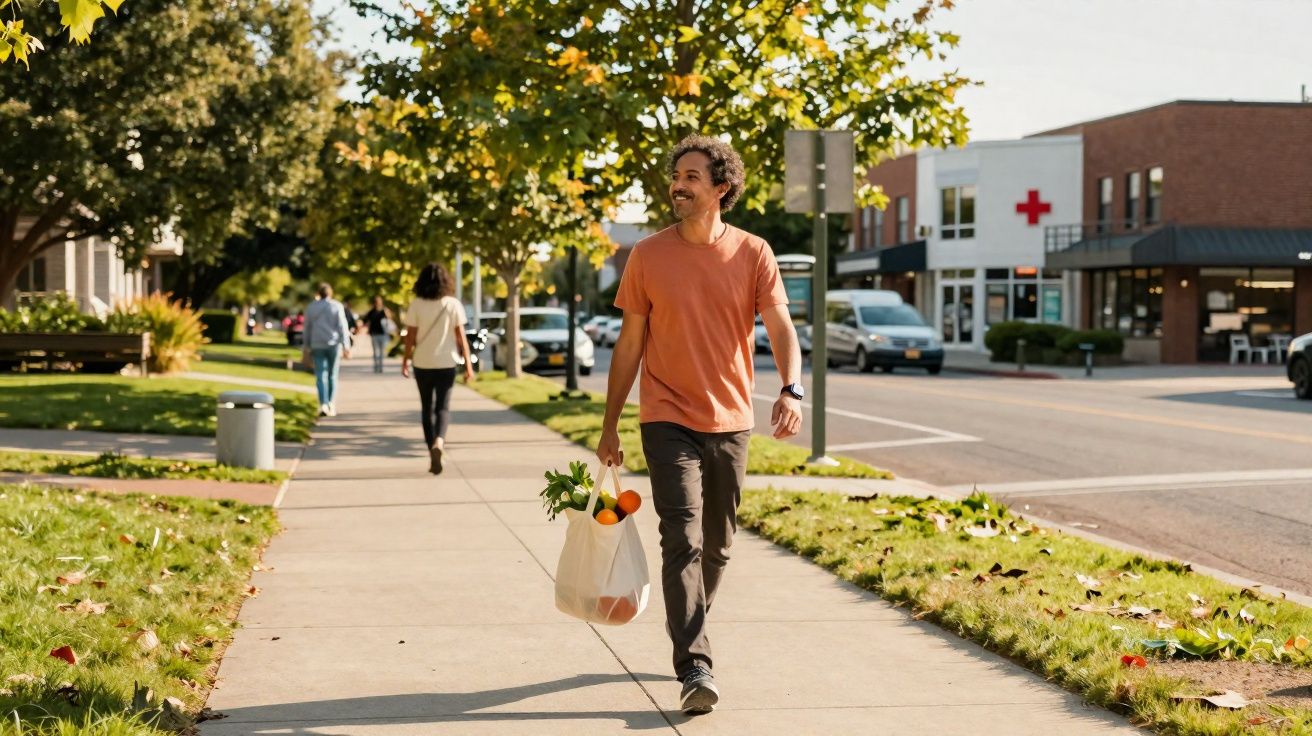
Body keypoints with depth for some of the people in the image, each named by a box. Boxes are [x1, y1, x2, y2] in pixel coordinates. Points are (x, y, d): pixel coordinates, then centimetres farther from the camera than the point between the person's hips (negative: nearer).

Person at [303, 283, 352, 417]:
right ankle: (332, 405, 11)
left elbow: (307, 330, 9)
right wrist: (346, 346, -9)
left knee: (321, 377, -3)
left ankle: (323, 405, -20)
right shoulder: (337, 306, 0)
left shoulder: (311, 308, 6)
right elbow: (342, 327, -8)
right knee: (333, 376, 11)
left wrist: (306, 349, 15)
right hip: (334, 344, -1)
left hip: (317, 346, 1)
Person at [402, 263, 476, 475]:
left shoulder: (416, 305, -5)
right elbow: (461, 336, -6)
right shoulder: (453, 304, -5)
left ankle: (433, 453, 13)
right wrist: (468, 364, -2)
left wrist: (406, 360, 8)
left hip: (422, 363, 1)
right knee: (443, 407, 4)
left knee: (427, 408, 13)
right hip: (446, 363, 0)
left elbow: (410, 336, -4)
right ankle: (438, 442, -24)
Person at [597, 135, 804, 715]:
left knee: (717, 547, 13)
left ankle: (688, 637, 35)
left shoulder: (753, 254, 0)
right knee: (682, 541, -14)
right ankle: (695, 669, -17)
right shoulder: (648, 255, 0)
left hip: (730, 422, 2)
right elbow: (630, 344, 4)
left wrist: (791, 390, -26)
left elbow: (781, 329, -7)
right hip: (669, 421, -2)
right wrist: (610, 426, 4)